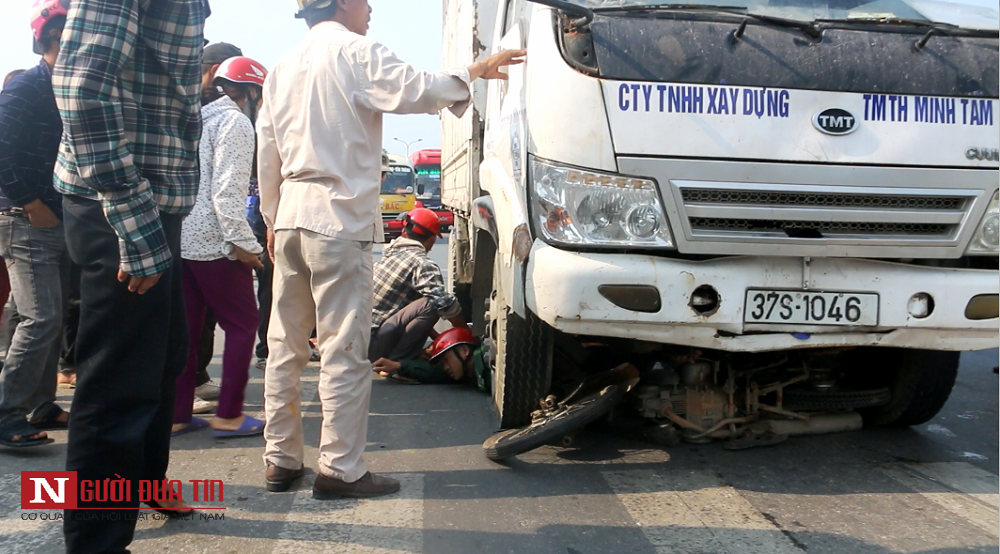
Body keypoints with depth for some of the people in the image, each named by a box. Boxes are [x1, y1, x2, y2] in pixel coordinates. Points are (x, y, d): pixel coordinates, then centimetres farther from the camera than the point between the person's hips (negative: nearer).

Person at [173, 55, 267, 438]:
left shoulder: (200, 118, 18)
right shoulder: (236, 122, -9)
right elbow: (227, 191, -18)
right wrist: (242, 242, -17)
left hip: (181, 238, 9)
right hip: (212, 242, -9)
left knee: (186, 327, 12)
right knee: (243, 324, 2)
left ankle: (176, 413, 17)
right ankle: (228, 415, 4)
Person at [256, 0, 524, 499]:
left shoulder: (284, 66, 17)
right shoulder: (354, 52, -5)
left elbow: (266, 154, 19)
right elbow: (416, 91, -18)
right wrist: (476, 71, -5)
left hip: (291, 216, 8)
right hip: (339, 219, -8)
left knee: (285, 346, 12)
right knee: (345, 350, -3)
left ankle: (280, 460, 20)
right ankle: (340, 468, 1)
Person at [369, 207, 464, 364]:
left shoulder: (390, 253, 16)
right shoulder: (422, 264, -10)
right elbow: (444, 302, -22)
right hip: (373, 344, -9)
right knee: (431, 304, -18)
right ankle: (395, 363, -11)